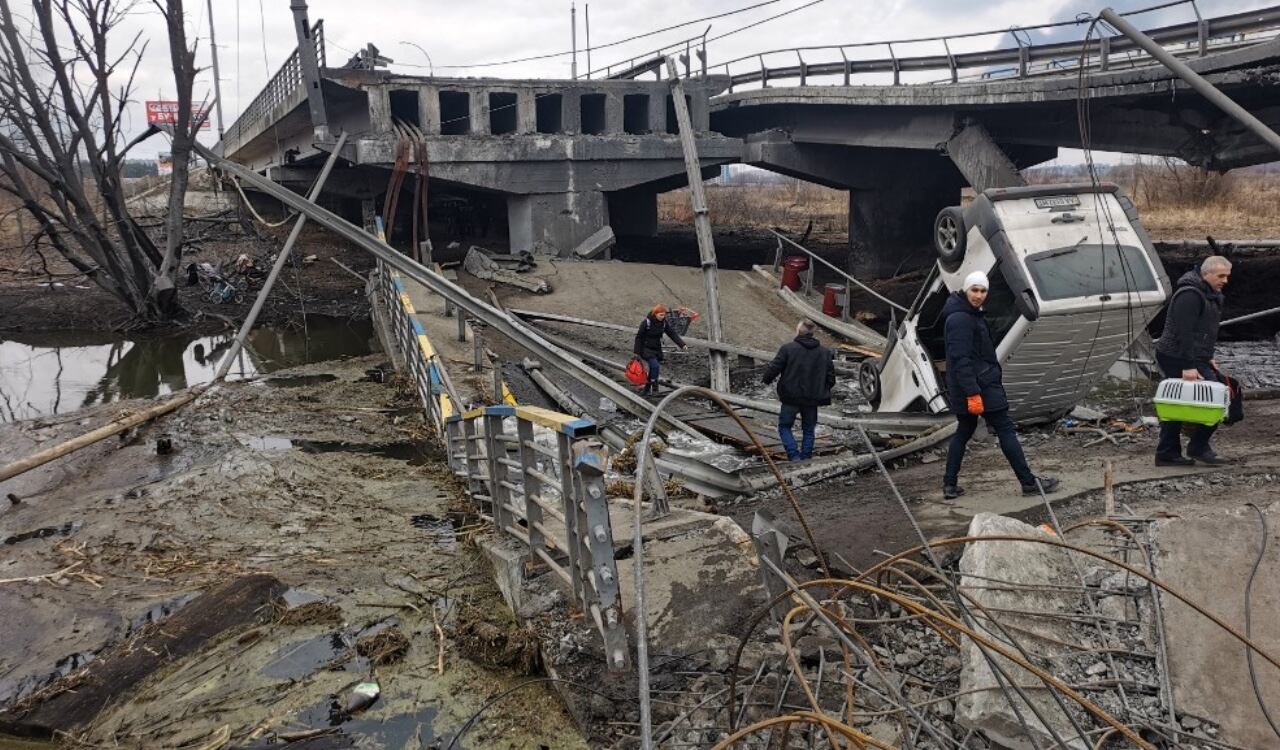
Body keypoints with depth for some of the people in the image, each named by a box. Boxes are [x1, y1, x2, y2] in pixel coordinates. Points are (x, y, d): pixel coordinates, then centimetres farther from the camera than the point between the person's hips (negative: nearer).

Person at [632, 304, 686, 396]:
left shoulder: (663, 323, -1)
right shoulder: (646, 322, -16)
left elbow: (672, 334, 1)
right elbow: (639, 337, -11)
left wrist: (682, 344, -10)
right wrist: (636, 352, -11)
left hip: (657, 349, 5)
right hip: (646, 349, -5)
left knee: (653, 369, 6)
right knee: (655, 366, -20)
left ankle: (647, 389, 21)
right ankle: (654, 388, -7)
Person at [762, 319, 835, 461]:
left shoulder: (788, 348, -11)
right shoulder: (825, 352, 2)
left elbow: (773, 369, -9)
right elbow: (831, 378, 5)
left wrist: (767, 379, 12)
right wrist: (822, 391, 21)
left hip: (791, 398, -3)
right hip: (812, 400, 3)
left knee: (784, 426, 11)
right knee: (808, 430, 17)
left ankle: (794, 456, -3)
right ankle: (806, 458, 18)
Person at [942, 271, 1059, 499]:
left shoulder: (972, 314, 15)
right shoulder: (961, 319, -18)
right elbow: (961, 360, -24)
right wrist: (973, 393, -27)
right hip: (978, 386, -10)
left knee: (964, 431, 11)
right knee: (1005, 430, -1)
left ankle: (950, 485, 11)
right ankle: (1029, 482, 7)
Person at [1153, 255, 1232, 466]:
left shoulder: (1209, 294, 18)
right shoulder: (1190, 295, -17)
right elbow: (1184, 333, -23)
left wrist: (1207, 358, 25)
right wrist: (1188, 366, -26)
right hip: (1179, 359, -11)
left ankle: (1167, 454, 14)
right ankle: (1198, 447, 1)